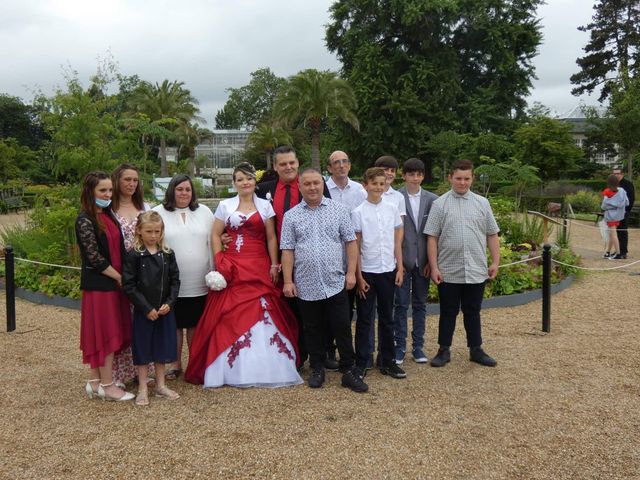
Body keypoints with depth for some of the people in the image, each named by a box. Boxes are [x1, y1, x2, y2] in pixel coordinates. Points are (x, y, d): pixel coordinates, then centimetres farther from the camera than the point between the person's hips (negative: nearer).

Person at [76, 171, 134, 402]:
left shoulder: (108, 214, 11)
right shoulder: (85, 220, -13)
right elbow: (94, 257, -16)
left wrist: (122, 277, 7)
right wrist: (119, 278, -10)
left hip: (114, 281, 8)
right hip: (98, 283, -8)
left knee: (102, 333, 12)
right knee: (105, 332, -2)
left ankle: (95, 381, 22)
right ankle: (107, 385, 8)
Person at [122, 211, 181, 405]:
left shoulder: (167, 254, 2)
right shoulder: (134, 255, -8)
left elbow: (175, 280, 3)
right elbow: (128, 285, -11)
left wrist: (169, 303, -10)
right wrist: (146, 308, -14)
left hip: (165, 310, 3)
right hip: (143, 311, -3)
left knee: (162, 347, 13)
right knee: (142, 348, 6)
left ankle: (161, 385, 27)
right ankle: (142, 389, 18)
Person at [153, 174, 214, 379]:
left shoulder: (204, 212, 8)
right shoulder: (158, 213, 1)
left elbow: (212, 243, 10)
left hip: (199, 283, 1)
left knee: (196, 323, 8)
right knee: (174, 324, 8)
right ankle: (175, 363, 22)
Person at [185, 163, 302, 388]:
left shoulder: (265, 205, 8)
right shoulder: (225, 206, 7)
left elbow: (271, 238, 6)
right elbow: (215, 235, 5)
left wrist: (274, 265, -1)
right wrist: (220, 262, -5)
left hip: (260, 268, 0)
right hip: (232, 268, 0)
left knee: (263, 315, -4)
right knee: (230, 316, -3)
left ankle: (266, 367, 9)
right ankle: (233, 369, 7)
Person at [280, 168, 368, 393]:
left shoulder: (338, 210, 4)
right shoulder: (291, 216, 4)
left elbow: (350, 242, 4)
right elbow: (287, 250, 2)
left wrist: (351, 272, -3)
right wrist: (288, 281, -3)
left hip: (335, 283, 0)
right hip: (306, 285, 1)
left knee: (342, 328, 2)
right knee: (313, 329, 12)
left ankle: (348, 370, 13)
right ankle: (317, 369, 25)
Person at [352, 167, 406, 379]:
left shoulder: (392, 209, 3)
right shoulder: (358, 212, -6)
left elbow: (397, 241, 7)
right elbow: (355, 247, -5)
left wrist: (400, 268, 3)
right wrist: (359, 276, -6)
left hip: (388, 271, 3)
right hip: (367, 272, -3)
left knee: (387, 318, 12)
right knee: (364, 319, 6)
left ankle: (387, 361, 22)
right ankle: (361, 363, 16)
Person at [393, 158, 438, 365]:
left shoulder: (432, 199, 4)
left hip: (423, 261, 3)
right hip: (402, 260, -3)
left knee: (420, 304, 11)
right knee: (401, 305, 4)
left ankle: (418, 346, 21)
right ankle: (399, 347, 15)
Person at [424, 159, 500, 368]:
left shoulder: (482, 203, 7)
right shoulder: (440, 204, -1)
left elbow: (492, 234, 10)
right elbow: (432, 237, -3)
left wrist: (495, 262, 4)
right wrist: (434, 267, -7)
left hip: (476, 271, 2)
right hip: (448, 271, -2)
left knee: (473, 312, 13)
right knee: (448, 312, 9)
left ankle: (476, 350, 24)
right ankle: (444, 350, 20)